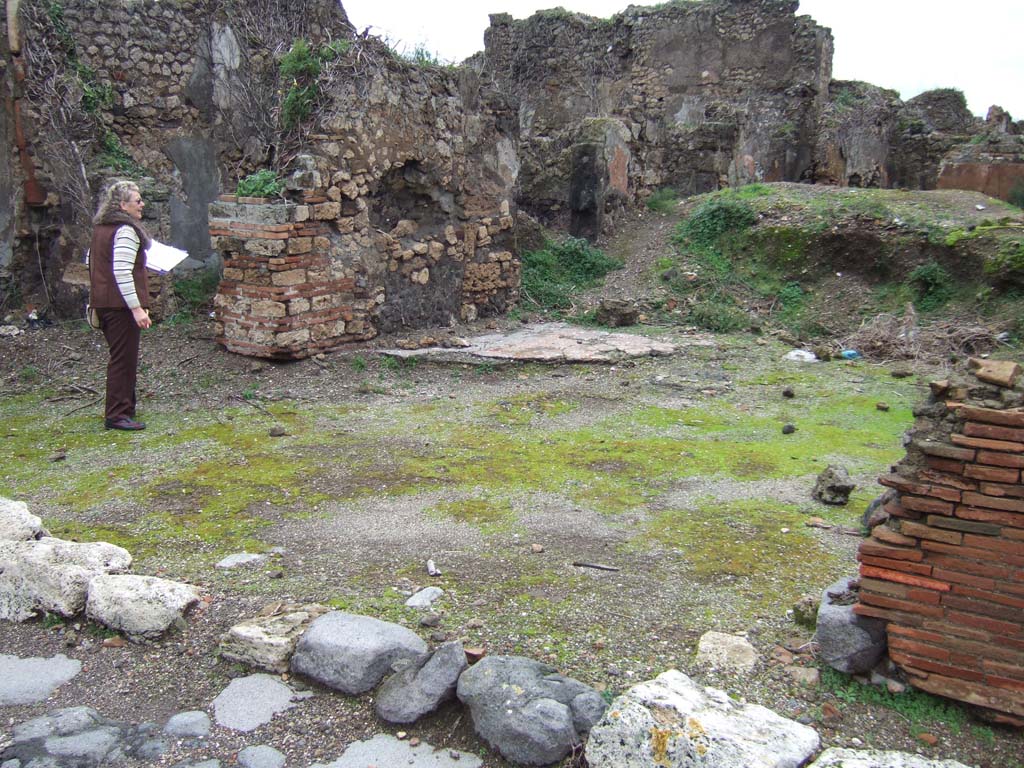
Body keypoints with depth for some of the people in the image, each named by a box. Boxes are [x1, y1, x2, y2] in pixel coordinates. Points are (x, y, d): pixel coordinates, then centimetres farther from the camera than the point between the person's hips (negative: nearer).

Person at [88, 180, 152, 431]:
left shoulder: (100, 228, 13)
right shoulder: (126, 231, -17)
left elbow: (91, 261, 24)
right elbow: (122, 272, -24)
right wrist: (136, 308, -25)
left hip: (102, 302, 10)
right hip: (121, 305, -10)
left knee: (120, 356, 19)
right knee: (124, 359, -3)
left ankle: (123, 407, 30)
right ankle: (117, 415, 2)